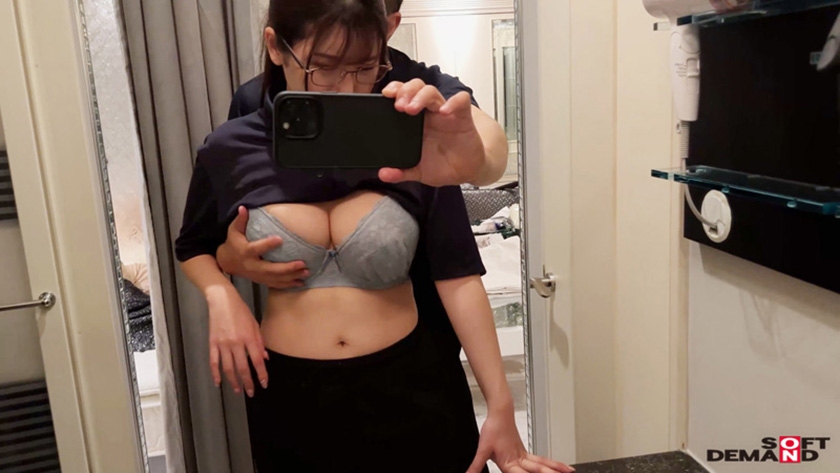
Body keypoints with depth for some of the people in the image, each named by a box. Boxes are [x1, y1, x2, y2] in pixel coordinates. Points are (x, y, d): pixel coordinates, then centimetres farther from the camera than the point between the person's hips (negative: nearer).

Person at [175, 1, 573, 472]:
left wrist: (500, 405, -12)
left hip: (414, 389, -1)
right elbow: (194, 246, 14)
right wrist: (221, 295, -7)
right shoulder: (231, 150, -4)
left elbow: (457, 275, -10)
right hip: (291, 399, 2)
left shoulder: (413, 144, -9)